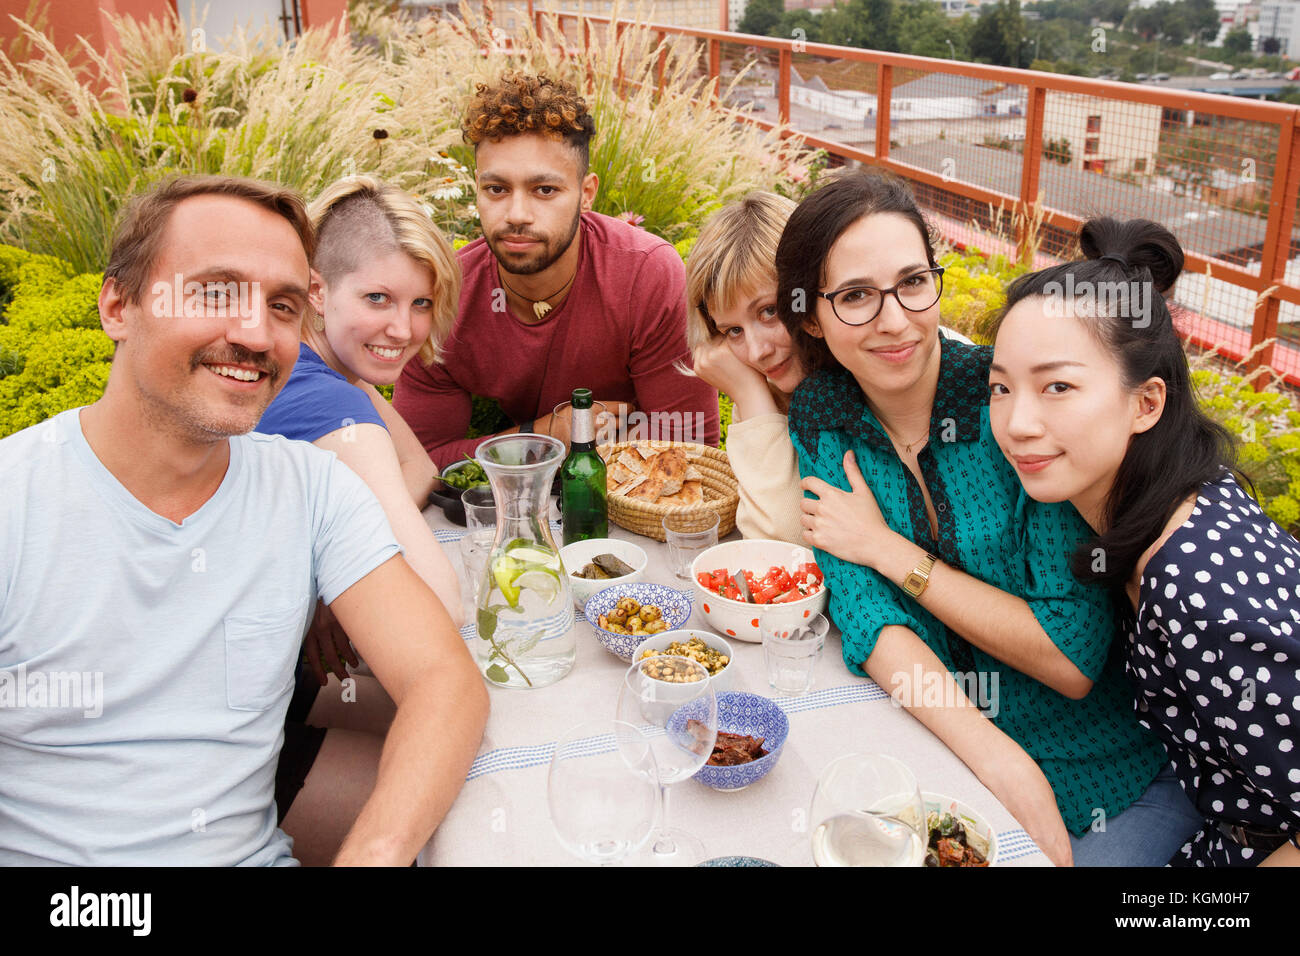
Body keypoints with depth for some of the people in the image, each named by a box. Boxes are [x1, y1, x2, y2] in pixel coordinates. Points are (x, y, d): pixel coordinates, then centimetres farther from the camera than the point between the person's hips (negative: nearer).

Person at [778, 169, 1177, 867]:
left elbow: (1074, 659, -19)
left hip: (1107, 777, -3)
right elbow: (863, 612, -14)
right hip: (936, 754, 3)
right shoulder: (820, 419, -5)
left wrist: (888, 549, -17)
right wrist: (1002, 765, -28)